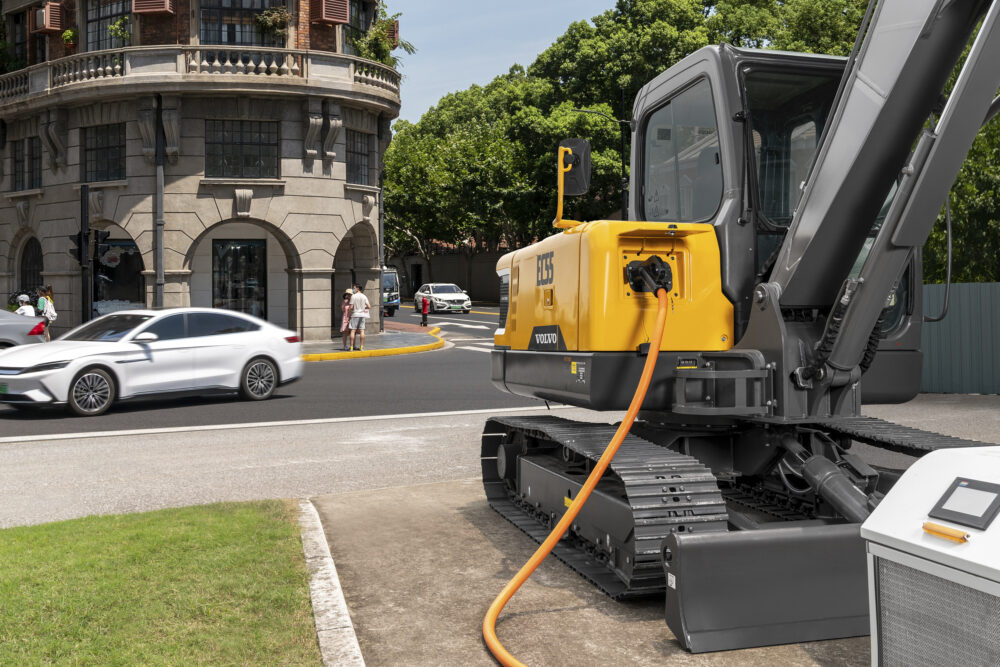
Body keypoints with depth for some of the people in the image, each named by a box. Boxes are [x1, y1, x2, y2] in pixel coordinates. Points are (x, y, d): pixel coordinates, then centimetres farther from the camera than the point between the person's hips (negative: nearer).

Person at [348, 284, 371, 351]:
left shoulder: (353, 296, -7)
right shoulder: (364, 296, 5)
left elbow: (351, 307, -10)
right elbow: (369, 306, 0)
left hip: (355, 315, -4)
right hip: (362, 315, 4)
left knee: (353, 330, -1)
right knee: (362, 330, 3)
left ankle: (351, 346, -4)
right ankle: (361, 346, 2)